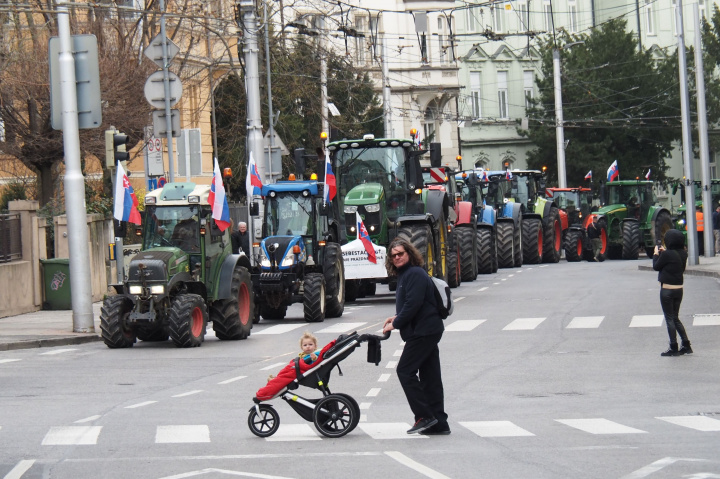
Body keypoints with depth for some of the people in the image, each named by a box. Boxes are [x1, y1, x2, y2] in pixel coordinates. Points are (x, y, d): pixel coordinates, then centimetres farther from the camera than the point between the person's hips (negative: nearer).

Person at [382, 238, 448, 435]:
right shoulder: (405, 275, 20)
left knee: (405, 370, -9)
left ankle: (424, 416, -9)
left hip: (423, 331, -10)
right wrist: (397, 318, 11)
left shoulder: (415, 274, -13)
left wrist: (395, 324, -13)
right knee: (430, 376, 8)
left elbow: (413, 304, -21)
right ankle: (438, 423, 9)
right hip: (430, 330, 10)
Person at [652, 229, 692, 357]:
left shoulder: (667, 254, -19)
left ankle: (674, 348, 5)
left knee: (669, 319, 2)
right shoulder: (683, 254, 2)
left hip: (667, 290, -7)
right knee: (675, 318, 18)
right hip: (679, 289, 7)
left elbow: (656, 267, -7)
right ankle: (686, 345, 15)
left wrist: (656, 254, 9)